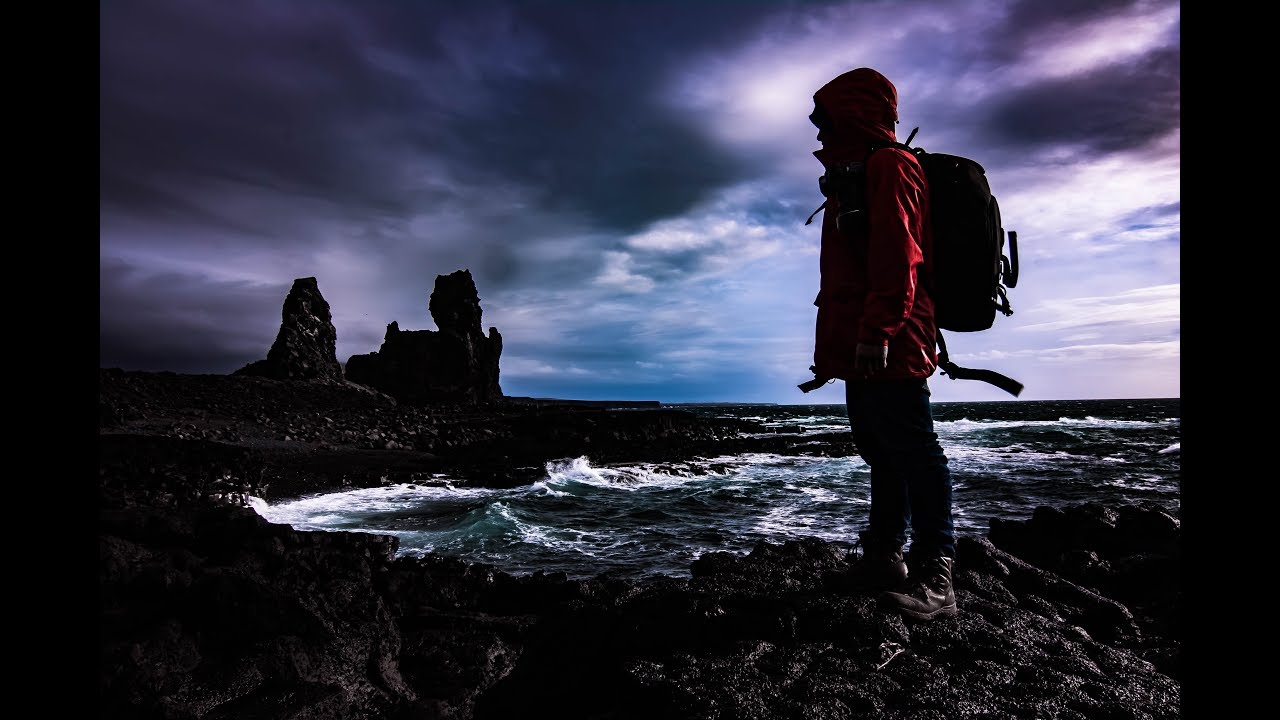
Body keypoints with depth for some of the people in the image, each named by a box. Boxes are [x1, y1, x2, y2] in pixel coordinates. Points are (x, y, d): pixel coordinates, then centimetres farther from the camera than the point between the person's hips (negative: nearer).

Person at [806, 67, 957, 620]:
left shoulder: (889, 165, -3)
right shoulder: (853, 178, 28)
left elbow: (897, 257, -17)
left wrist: (878, 330, -24)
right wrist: (833, 348, 24)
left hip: (886, 346, -11)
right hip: (859, 349, 11)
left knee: (911, 450, -7)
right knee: (881, 452, 13)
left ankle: (933, 577, -1)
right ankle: (885, 560, 23)